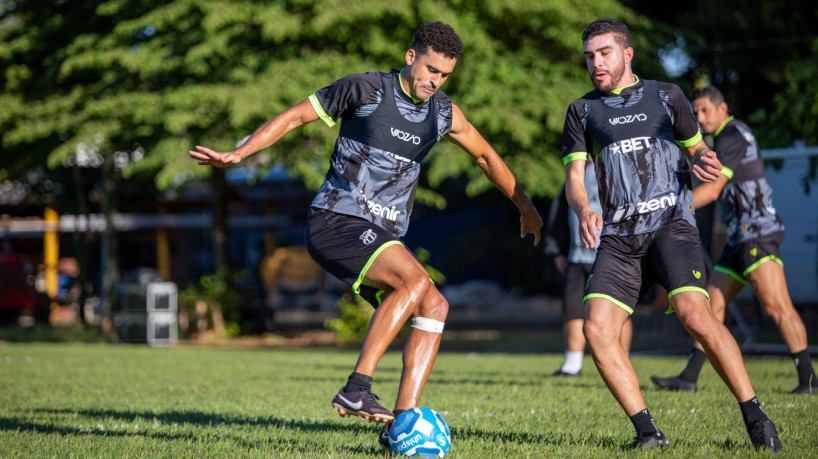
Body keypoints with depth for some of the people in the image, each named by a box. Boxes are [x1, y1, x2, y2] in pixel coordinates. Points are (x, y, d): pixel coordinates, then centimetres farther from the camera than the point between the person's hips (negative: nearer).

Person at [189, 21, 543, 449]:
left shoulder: (443, 114, 11)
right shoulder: (365, 90, -6)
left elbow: (486, 156, 27)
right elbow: (295, 116, -1)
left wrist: (525, 208, 36)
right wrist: (238, 153, -10)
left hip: (381, 236, 7)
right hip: (335, 221, -7)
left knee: (434, 306, -12)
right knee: (415, 279, -29)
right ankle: (356, 389, -29)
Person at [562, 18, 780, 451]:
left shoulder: (666, 95, 12)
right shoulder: (582, 111, 13)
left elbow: (695, 147, 19)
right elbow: (574, 176, 6)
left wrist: (703, 161, -7)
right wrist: (584, 211, -17)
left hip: (671, 222, -3)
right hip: (618, 235, 3)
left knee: (695, 316, -23)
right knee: (597, 330, -15)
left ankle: (755, 418, -14)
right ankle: (647, 431, -7)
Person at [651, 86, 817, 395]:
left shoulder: (733, 135, -9)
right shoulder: (727, 138, 22)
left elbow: (712, 189, -17)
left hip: (757, 233, -11)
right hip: (740, 240, 11)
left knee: (776, 306, -15)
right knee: (712, 305, 8)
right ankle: (689, 378, 8)